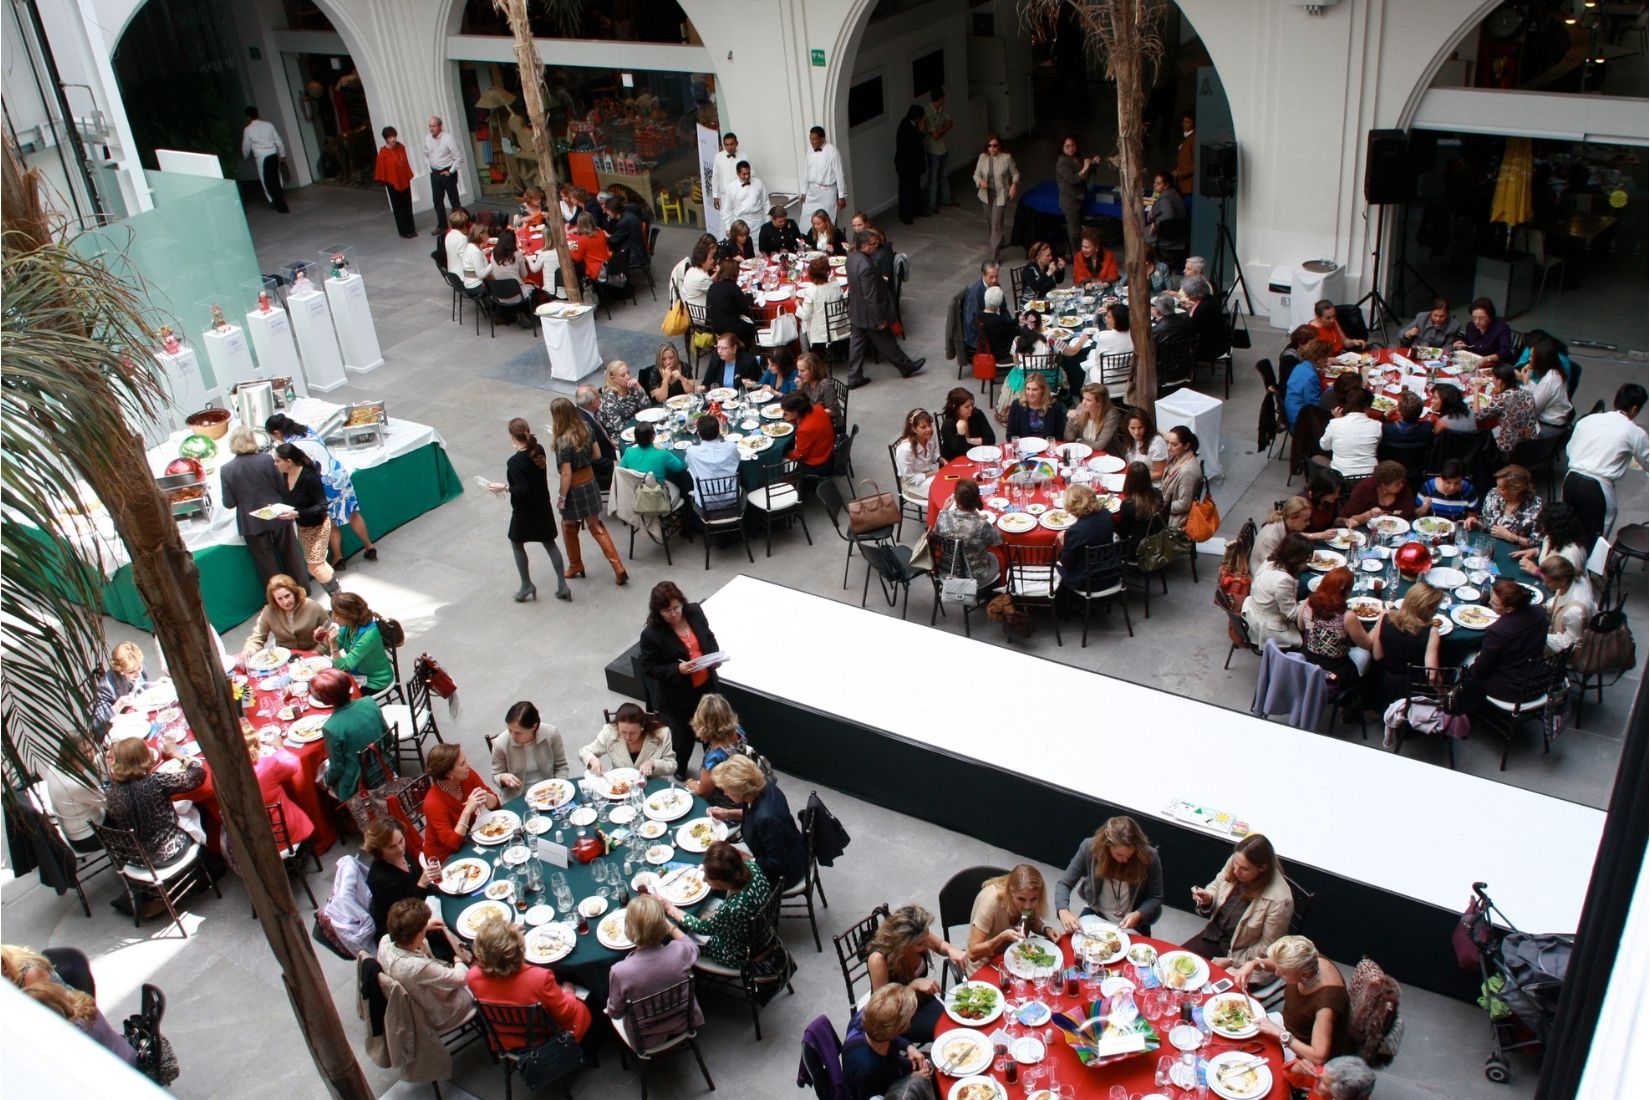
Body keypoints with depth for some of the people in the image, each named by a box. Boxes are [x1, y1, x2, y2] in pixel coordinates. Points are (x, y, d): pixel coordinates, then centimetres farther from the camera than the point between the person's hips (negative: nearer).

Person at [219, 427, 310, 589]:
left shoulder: (226, 470, -11)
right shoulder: (268, 460, -13)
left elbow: (228, 503, -8)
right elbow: (283, 488, -6)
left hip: (251, 523, 0)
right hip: (277, 517, 0)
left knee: (267, 563, 14)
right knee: (290, 554, 19)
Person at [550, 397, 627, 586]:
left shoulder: (563, 441, -25)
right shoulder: (584, 429, -5)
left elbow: (566, 474, -22)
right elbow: (596, 454, 8)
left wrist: (562, 497, -12)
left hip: (575, 488, -6)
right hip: (590, 482, 6)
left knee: (569, 527, 20)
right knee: (596, 527, 16)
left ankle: (575, 566, 37)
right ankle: (619, 569, 10)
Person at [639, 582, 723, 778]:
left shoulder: (695, 612, -11)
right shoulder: (651, 634, -25)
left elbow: (709, 637, 6)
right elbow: (649, 668, -16)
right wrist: (677, 670, -30)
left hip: (707, 686, 4)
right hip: (678, 696, -4)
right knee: (683, 736, 17)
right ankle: (680, 771, 46)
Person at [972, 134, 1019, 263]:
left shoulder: (1006, 158, -11)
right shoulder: (982, 157, -2)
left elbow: (1015, 174, 0)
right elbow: (976, 174, 4)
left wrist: (1014, 185, -18)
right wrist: (980, 181, -18)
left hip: (1000, 196, -5)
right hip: (986, 195, 5)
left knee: (996, 225, -11)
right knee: (989, 223, 18)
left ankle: (993, 256, -11)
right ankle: (997, 244, 45)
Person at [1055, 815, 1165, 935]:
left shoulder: (1149, 856, -24)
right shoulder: (1090, 848, -22)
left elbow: (1155, 897, -8)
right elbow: (1064, 884, -13)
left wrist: (1138, 915, -27)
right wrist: (1063, 912, -31)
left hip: (1133, 922, -1)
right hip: (1096, 915, 1)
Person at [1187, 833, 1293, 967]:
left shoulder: (1279, 901, -30)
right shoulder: (1233, 862, -16)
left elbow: (1267, 947, -18)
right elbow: (1216, 887, 6)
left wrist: (1232, 961, -15)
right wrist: (1207, 899, -16)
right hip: (1215, 936, 6)